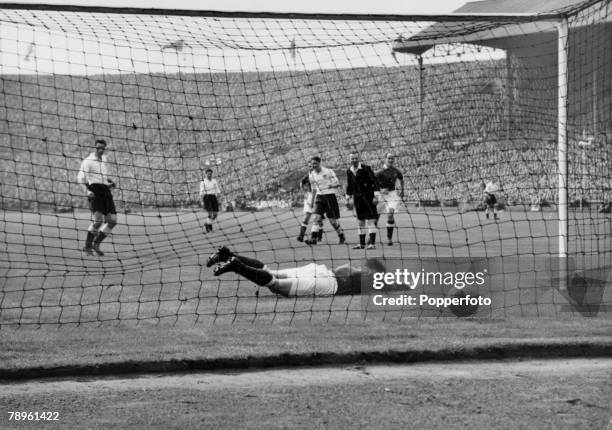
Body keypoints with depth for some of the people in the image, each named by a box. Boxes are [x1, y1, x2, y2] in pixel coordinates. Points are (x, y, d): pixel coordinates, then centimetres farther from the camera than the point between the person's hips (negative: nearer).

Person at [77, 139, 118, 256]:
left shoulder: (105, 160, 19)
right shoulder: (88, 161, -3)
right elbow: (80, 178, -10)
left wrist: (110, 182, 15)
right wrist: (87, 192, -23)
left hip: (105, 191, 7)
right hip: (94, 190, -7)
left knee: (112, 221, -2)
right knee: (98, 219, -22)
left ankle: (96, 243, 12)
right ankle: (87, 246, -10)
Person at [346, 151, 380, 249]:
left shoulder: (366, 168, -10)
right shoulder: (349, 171, 7)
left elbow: (375, 182, -11)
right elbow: (349, 186, 19)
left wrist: (376, 196, -17)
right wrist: (348, 199, 19)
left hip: (368, 197, -6)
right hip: (357, 199, 6)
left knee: (370, 221, -9)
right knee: (360, 222, 9)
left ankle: (372, 243, -9)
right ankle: (362, 243, 16)